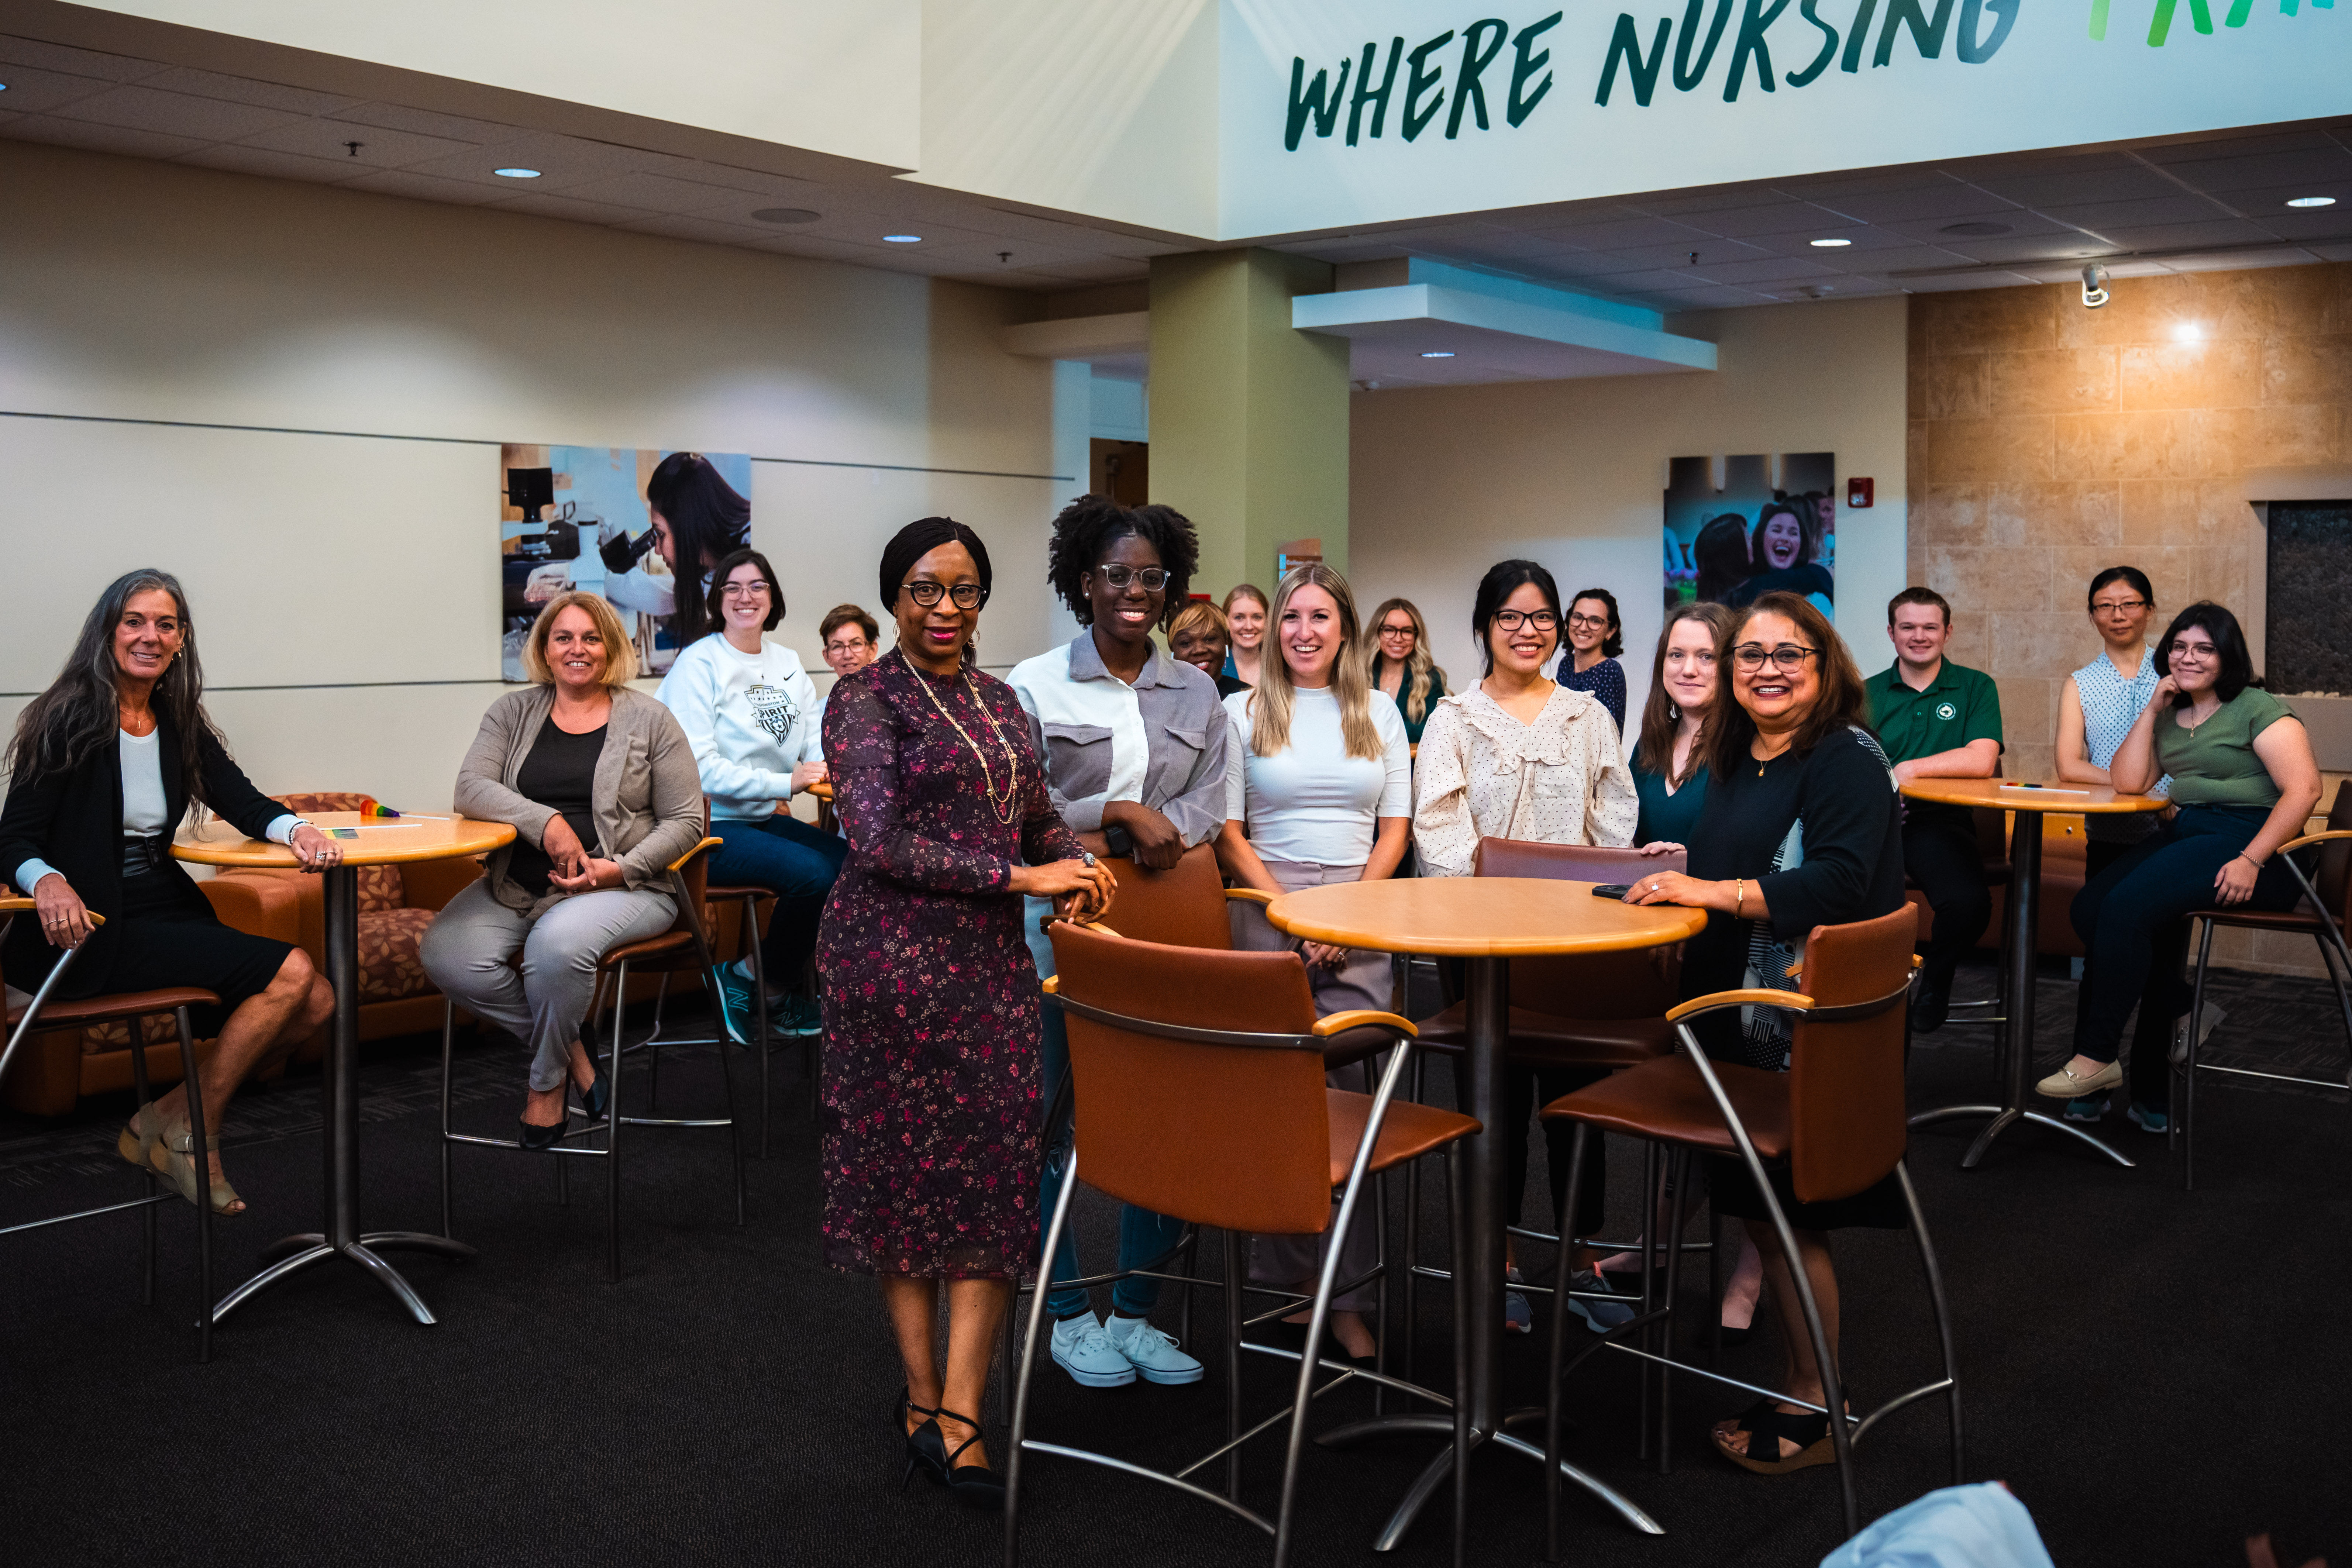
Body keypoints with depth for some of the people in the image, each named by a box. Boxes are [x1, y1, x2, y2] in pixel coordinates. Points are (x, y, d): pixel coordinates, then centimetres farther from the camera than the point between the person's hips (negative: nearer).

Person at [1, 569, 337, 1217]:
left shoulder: (180, 726, 13)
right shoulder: (68, 720, -6)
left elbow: (242, 800, 5)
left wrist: (295, 828, -18)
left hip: (168, 913, 7)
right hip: (91, 928, -7)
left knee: (315, 1002, -9)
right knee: (288, 972, -21)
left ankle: (162, 1118, 4)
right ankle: (191, 1136, -3)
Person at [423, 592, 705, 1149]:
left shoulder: (649, 720, 5)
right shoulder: (513, 712, 13)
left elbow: (685, 821, 3)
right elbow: (470, 788, -3)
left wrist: (621, 870, -13)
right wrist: (545, 821, -19)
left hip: (621, 889, -3)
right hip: (515, 886, 3)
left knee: (558, 943, -36)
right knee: (446, 955, -25)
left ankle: (547, 1079, -7)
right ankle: (573, 1048, -5)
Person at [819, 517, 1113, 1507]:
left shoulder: (1000, 701, 14)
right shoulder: (865, 699, -5)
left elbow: (1040, 816, 22)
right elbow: (880, 840, -15)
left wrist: (1075, 868, -2)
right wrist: (1019, 876, -18)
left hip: (995, 959, 6)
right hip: (893, 955, -5)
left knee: (996, 1170, -1)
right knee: (906, 1164, 3)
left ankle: (959, 1413, 3)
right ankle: (924, 1395, 17)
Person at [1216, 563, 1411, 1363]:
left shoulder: (1378, 714, 12)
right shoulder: (1244, 712, 7)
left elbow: (1394, 830, 9)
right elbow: (1227, 833, 3)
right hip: (1266, 908, -1)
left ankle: (1346, 1293, -1)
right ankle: (1293, 1275, 10)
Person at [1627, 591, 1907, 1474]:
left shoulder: (1848, 760, -10)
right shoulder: (1734, 762, 15)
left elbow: (1838, 883, -23)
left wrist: (1714, 893, -25)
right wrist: (1672, 880, 6)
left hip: (1807, 1031, -8)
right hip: (1735, 1016, 8)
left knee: (1789, 1216, -1)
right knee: (1759, 1209, 14)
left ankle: (1811, 1412, 14)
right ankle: (1796, 1387, 28)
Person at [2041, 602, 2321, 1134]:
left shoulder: (2257, 709, -2)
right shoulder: (2170, 715, 21)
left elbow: (2304, 789, -13)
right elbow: (2127, 782, 10)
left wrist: (2251, 861, -22)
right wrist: (2151, 709, 6)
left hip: (2251, 842, -7)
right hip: (2184, 833, 7)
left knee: (2128, 907, -27)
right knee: (2090, 906, -18)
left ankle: (2097, 1057, -20)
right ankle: (2184, 1014, -3)